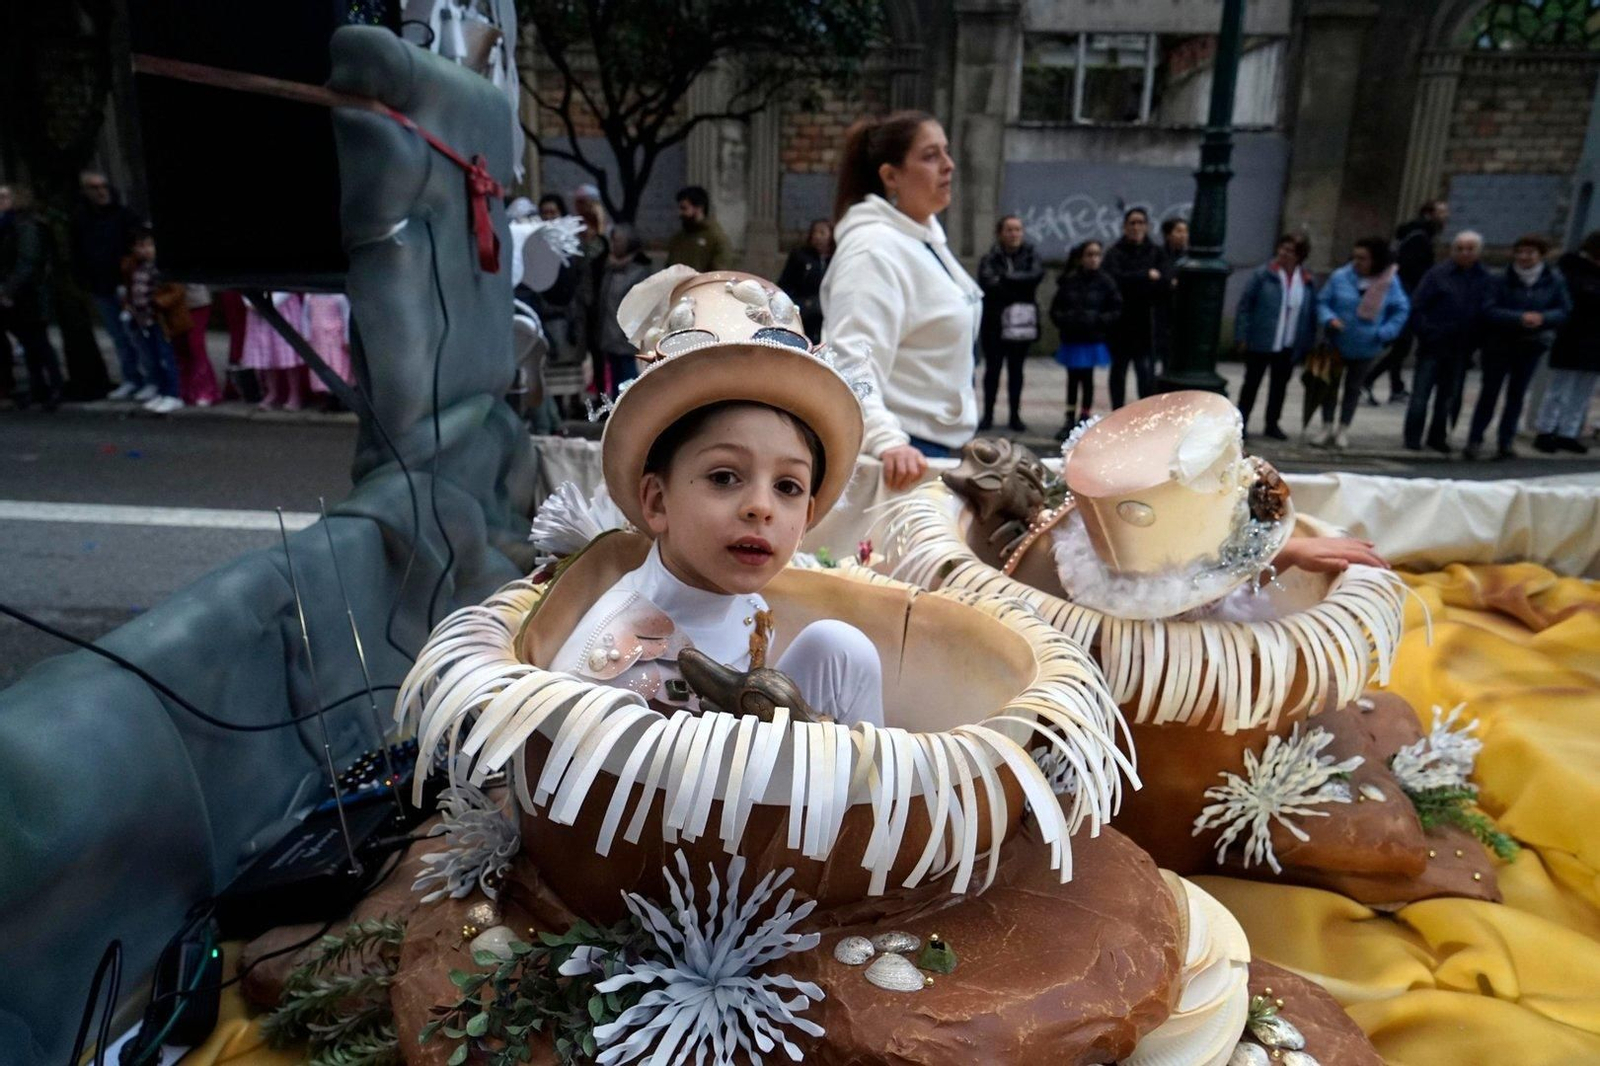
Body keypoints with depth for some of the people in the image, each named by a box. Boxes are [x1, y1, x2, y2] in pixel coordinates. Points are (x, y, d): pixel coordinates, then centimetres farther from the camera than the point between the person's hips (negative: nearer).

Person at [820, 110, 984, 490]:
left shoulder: (928, 237, 12)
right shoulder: (874, 249, -18)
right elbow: (850, 363, -31)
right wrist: (886, 441, -45)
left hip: (941, 444, 9)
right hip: (902, 457, -9)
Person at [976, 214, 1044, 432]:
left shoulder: (1030, 255, 5)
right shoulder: (991, 259, 0)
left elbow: (1037, 274, -13)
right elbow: (987, 282, -17)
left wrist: (1006, 279, -16)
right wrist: (1019, 285, -14)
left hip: (1022, 322, 2)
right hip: (995, 322, -1)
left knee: (1016, 370, 8)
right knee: (992, 368, 5)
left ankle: (1015, 416, 15)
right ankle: (988, 414, 14)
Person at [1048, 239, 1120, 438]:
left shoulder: (1105, 282, -3)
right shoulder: (1069, 281, -1)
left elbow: (1116, 310, 0)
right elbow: (1055, 310, 4)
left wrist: (1098, 320, -13)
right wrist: (1066, 320, -13)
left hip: (1092, 341, -1)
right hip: (1071, 339, 1)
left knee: (1086, 379, 6)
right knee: (1073, 379, 10)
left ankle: (1084, 420, 16)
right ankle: (1069, 420, 18)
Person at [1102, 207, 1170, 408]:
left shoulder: (1157, 252, 6)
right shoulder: (1115, 252, 1)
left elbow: (1166, 282, -7)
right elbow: (1115, 278, -16)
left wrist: (1133, 282, -12)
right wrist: (1147, 276, -14)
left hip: (1146, 321, 0)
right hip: (1121, 321, 0)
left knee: (1146, 371, -9)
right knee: (1119, 368, 8)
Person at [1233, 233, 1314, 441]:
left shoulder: (1307, 283, 3)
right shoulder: (1263, 275, -7)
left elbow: (1311, 314, 7)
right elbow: (1244, 305, -7)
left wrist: (1306, 344, 1)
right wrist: (1242, 336, -12)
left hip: (1289, 346, 4)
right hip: (1260, 343, -4)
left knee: (1280, 385, 14)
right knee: (1252, 383, 5)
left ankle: (1272, 424, 27)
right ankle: (1241, 422, 15)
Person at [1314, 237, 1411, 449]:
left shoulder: (1389, 282, -11)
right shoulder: (1340, 277, -13)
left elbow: (1402, 309, -2)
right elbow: (1322, 302, -5)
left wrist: (1385, 332, -14)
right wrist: (1329, 318, -24)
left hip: (1366, 347, 1)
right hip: (1337, 342, 0)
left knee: (1353, 388, 14)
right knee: (1330, 384, 8)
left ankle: (1343, 430, 26)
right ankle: (1327, 428, 21)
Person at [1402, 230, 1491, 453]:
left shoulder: (1485, 279, 4)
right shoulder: (1438, 274, -5)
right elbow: (1417, 306, -7)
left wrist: (1476, 341, -2)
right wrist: (1425, 332, -13)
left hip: (1461, 349, 3)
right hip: (1434, 344, -3)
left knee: (1449, 396, 11)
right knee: (1421, 393, 0)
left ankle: (1438, 437, 22)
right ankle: (1412, 437, 9)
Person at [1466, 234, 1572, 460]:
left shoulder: (1554, 280, -1)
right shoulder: (1501, 280, -10)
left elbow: (1565, 310, 0)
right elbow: (1489, 311, -16)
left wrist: (1543, 318, -20)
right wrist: (1520, 318, -27)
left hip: (1532, 346, 2)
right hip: (1500, 343, -2)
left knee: (1517, 394, 8)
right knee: (1489, 392, 2)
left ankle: (1505, 442, 15)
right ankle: (1474, 440, 7)